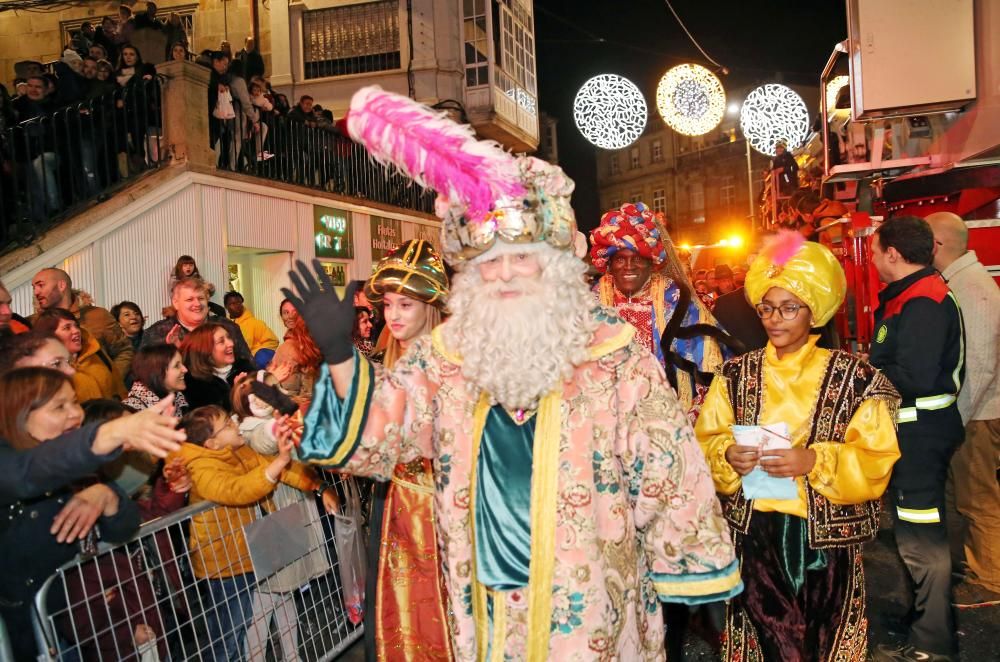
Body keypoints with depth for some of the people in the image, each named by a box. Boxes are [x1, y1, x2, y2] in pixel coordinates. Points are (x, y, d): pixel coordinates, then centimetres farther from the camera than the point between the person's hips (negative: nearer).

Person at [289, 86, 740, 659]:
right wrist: (340, 354, -21)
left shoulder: (615, 355, -11)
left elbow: (667, 468, -7)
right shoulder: (442, 358, -2)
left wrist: (698, 577, -3)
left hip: (588, 603, -2)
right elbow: (373, 441, -6)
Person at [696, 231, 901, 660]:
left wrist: (816, 461, -21)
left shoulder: (854, 377, -3)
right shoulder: (736, 375, 4)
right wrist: (728, 456, -15)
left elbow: (875, 462, -7)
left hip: (824, 536, -1)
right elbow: (704, 444, 5)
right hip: (752, 533, 2)